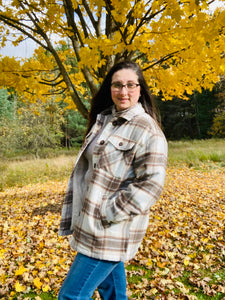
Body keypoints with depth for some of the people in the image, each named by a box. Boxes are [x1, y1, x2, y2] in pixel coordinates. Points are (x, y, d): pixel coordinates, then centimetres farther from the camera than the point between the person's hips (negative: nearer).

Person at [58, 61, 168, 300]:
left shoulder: (146, 130, -15)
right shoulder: (103, 120, 9)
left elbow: (150, 184, -21)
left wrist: (108, 213, -19)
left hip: (111, 232, -7)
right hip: (92, 226, 8)